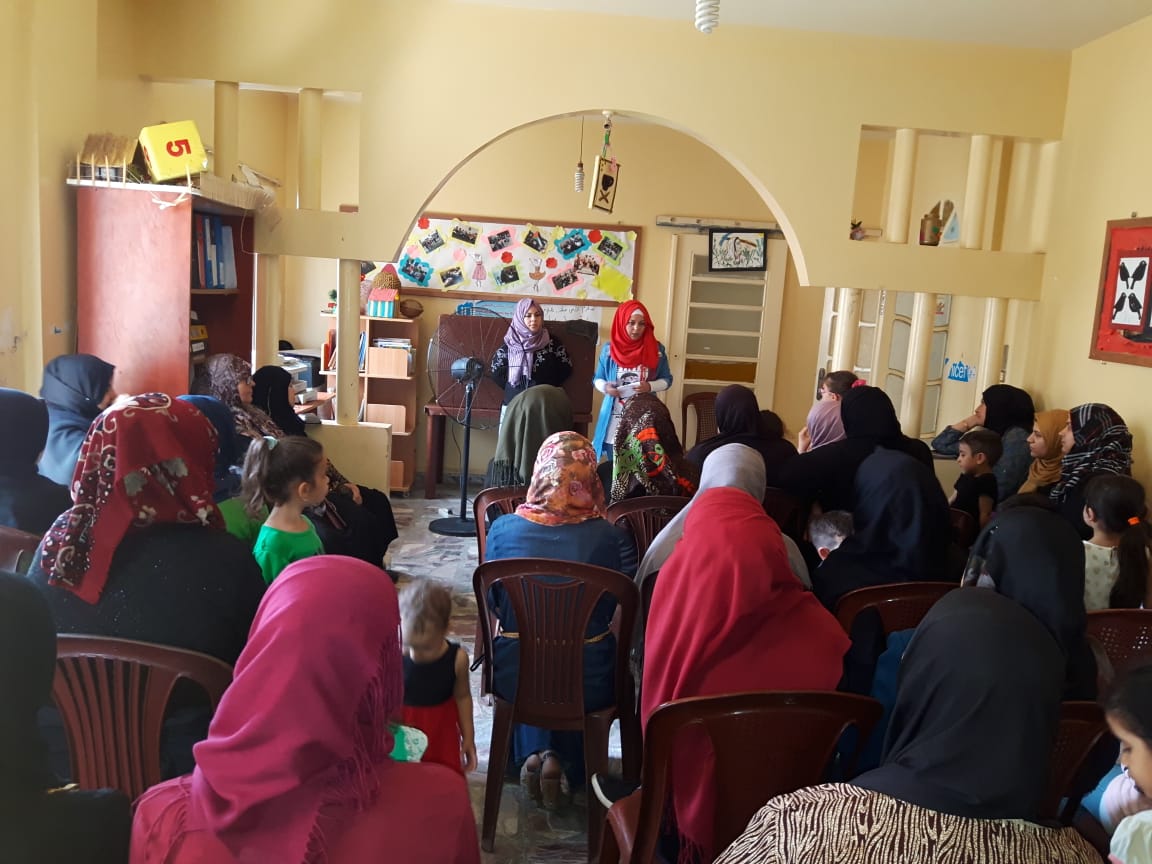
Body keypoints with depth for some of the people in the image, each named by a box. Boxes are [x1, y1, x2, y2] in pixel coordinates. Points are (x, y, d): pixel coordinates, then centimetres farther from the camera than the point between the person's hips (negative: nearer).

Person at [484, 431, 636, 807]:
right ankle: (563, 757, 18)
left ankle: (533, 752, 19)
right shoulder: (613, 537, -19)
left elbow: (493, 602, 1)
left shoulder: (503, 528, -14)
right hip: (587, 682, -1)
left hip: (515, 676, 2)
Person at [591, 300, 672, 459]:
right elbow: (597, 379, 9)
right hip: (614, 420, 1)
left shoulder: (657, 350, 1)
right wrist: (605, 387, -13)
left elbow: (667, 380, 7)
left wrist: (650, 386, -13)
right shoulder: (609, 349, 2)